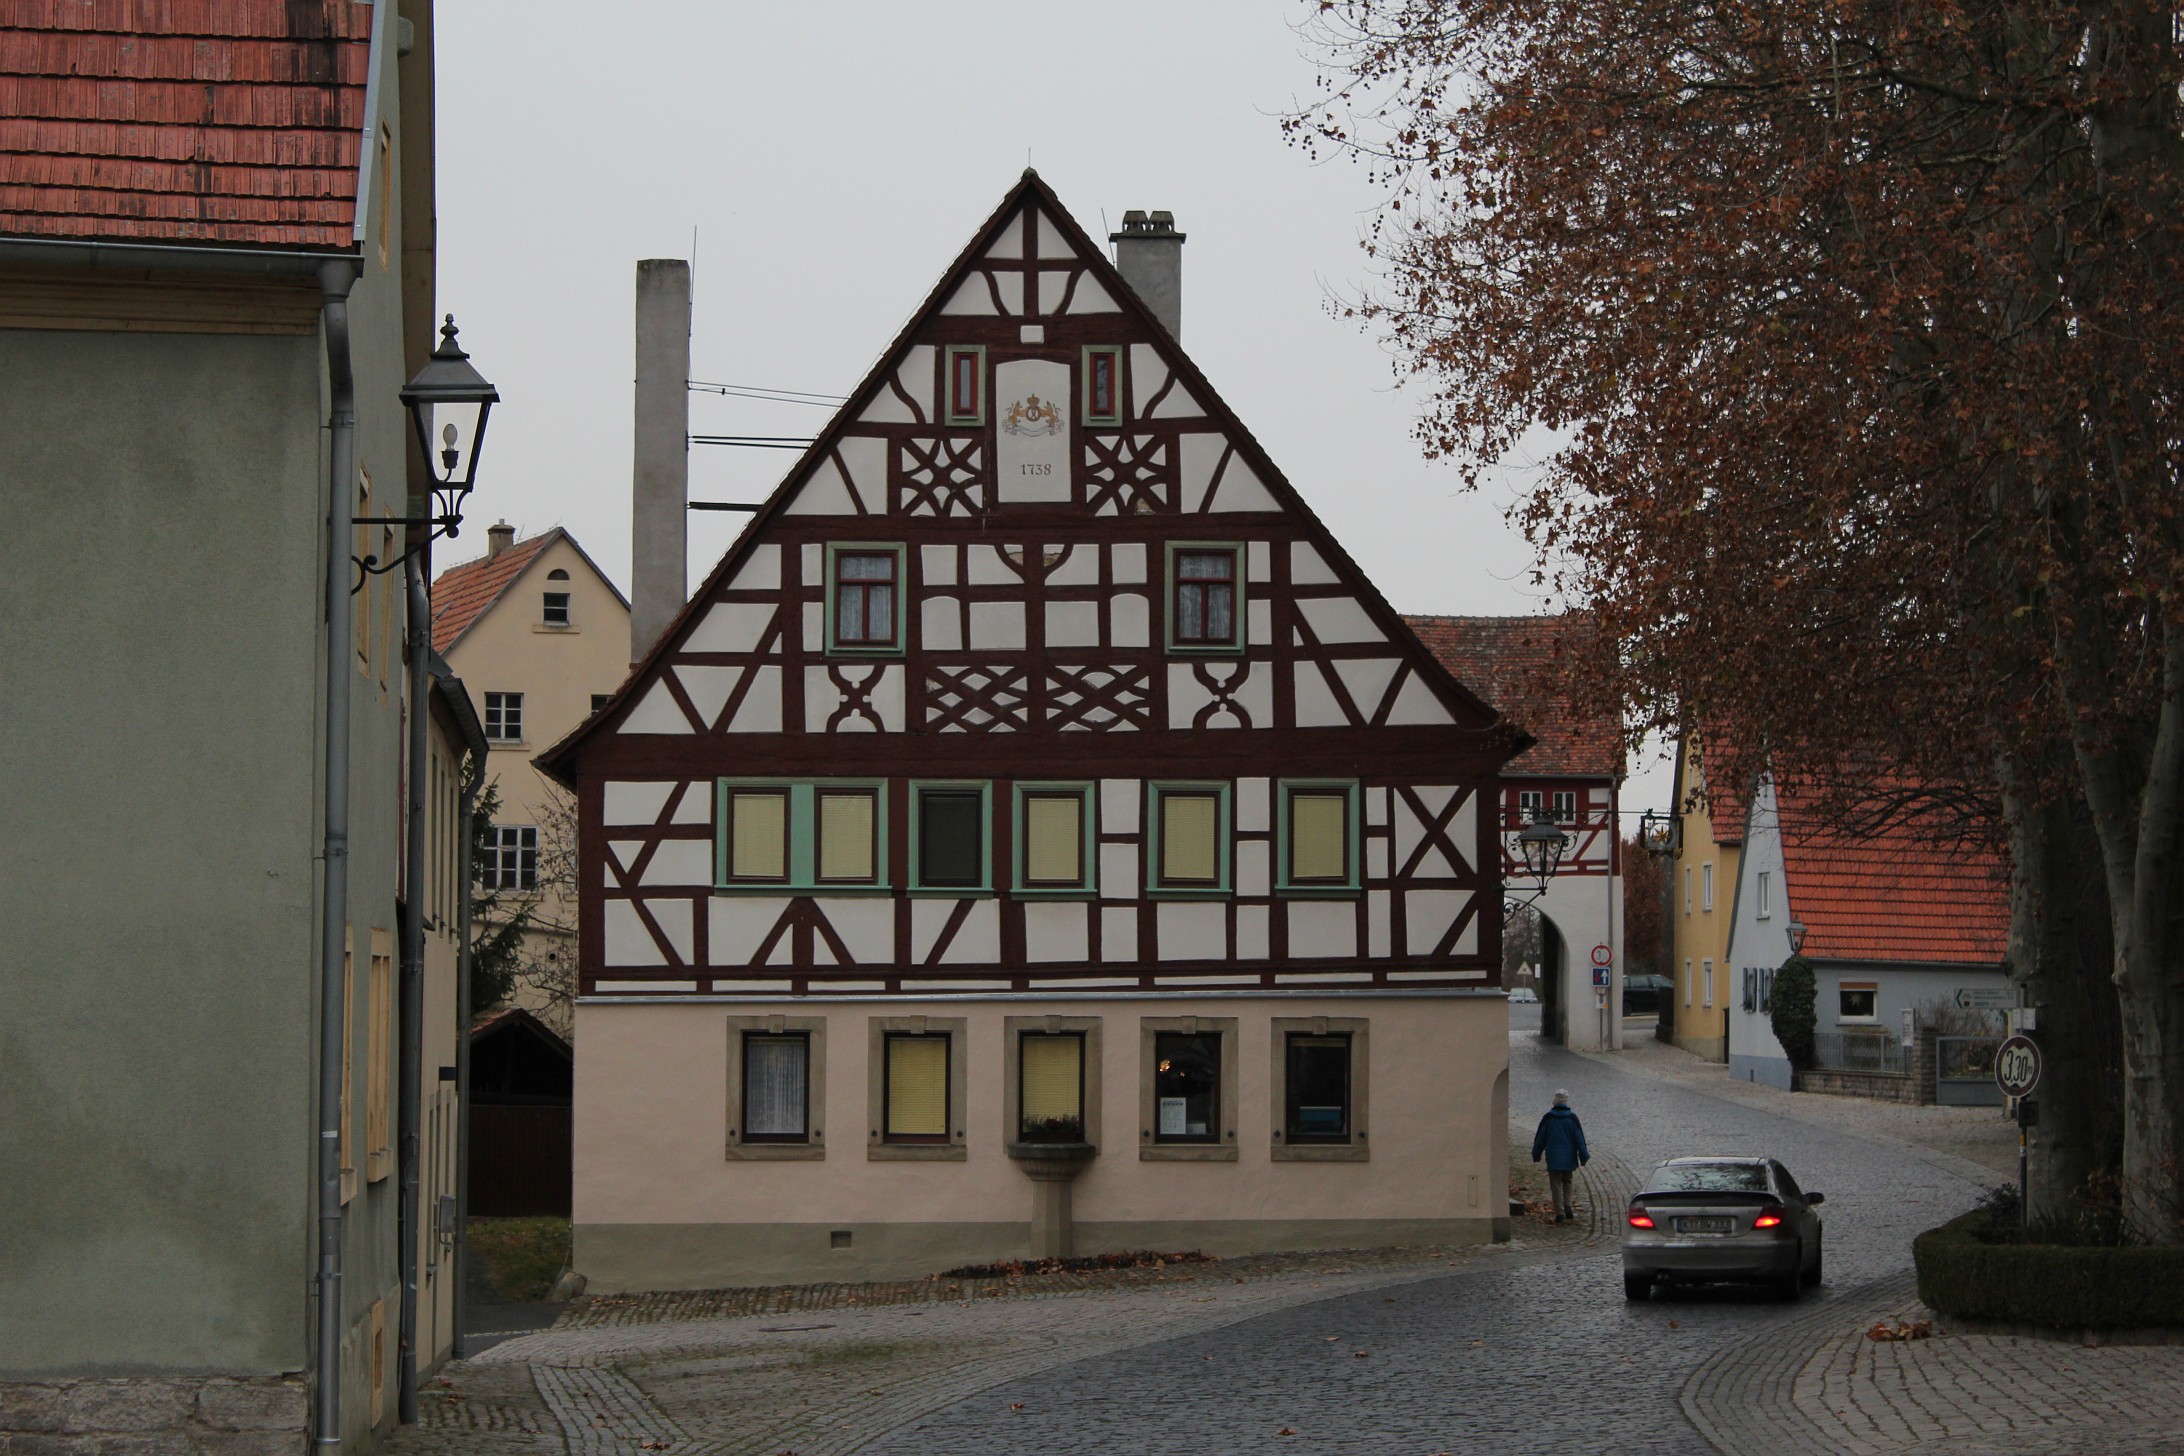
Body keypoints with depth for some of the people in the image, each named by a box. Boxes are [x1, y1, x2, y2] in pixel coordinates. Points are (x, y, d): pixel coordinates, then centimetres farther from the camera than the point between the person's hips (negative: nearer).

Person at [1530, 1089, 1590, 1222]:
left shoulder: (1548, 1118, -3)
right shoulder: (1572, 1118, -3)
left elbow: (1540, 1138, 3)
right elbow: (1579, 1138, -3)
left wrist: (1536, 1155, 14)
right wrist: (1584, 1156, 2)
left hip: (1553, 1158, -1)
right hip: (1568, 1158, 1)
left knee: (1556, 1185, 2)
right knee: (1567, 1182, 19)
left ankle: (1560, 1213, -4)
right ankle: (1567, 1207, 2)